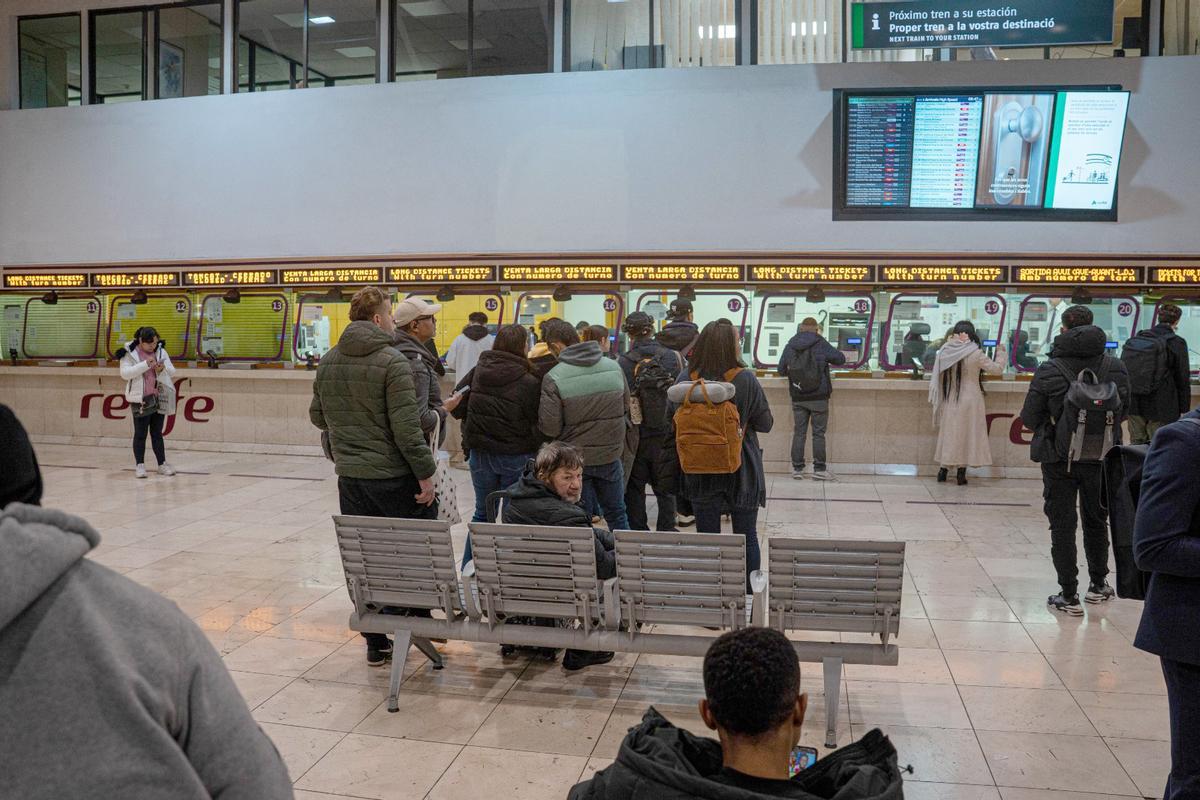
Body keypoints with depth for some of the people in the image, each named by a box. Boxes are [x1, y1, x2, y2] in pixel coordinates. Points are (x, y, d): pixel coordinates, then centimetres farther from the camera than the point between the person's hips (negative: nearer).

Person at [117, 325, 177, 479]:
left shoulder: (161, 351, 6)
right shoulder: (129, 353, -5)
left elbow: (172, 372, 6)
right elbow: (125, 373, -16)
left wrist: (162, 369, -16)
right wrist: (145, 364, -24)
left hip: (158, 399, 3)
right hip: (140, 400, -3)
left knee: (157, 433, 11)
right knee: (140, 434, 4)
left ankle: (162, 464, 16)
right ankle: (139, 465, 13)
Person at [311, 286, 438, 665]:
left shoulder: (328, 362, 7)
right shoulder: (392, 362, -14)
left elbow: (317, 417, 15)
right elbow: (406, 426, -18)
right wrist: (425, 473, -13)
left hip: (350, 476, 6)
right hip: (393, 474, -6)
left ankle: (375, 642, 17)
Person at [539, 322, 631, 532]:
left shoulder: (553, 378, -16)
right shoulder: (614, 367, -2)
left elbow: (550, 427, -16)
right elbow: (626, 407, 9)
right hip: (610, 454, 3)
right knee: (616, 514, 19)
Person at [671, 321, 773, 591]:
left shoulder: (687, 379, -9)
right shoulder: (745, 379, -15)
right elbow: (766, 424, -7)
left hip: (700, 471, 2)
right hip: (742, 470, -2)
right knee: (746, 537, 13)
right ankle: (749, 592, 21)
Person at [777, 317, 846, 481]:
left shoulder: (790, 346, 0)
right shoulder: (821, 345, -8)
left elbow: (781, 370, 7)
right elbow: (841, 358, 3)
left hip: (797, 398, 3)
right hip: (819, 398, -3)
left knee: (799, 433, 9)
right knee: (818, 433, 4)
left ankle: (797, 468, 11)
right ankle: (819, 469, 6)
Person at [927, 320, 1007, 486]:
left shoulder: (945, 351, -6)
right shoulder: (975, 354, -16)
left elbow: (938, 377, 7)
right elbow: (997, 368, -5)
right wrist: (1000, 352, 11)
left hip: (949, 401, 3)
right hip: (969, 401, -3)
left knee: (949, 434, 13)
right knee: (966, 435, 6)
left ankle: (944, 470, 15)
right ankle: (961, 472, 9)